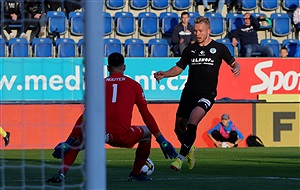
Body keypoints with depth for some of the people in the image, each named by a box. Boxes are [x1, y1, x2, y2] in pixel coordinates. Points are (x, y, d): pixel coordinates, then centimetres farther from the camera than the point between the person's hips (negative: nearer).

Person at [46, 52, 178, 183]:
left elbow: (85, 117, 11)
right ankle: (136, 174, 29)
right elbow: (146, 115, 12)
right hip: (124, 137, -1)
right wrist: (161, 140, 17)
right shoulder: (134, 85, 13)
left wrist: (68, 143, 12)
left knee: (77, 140, 28)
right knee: (147, 132, 29)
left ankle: (61, 174, 3)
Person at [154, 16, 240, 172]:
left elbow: (233, 63, 15)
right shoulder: (190, 49, 12)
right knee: (179, 128, 7)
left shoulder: (219, 48, 5)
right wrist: (164, 74, 0)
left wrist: (236, 69, -9)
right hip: (189, 93, 5)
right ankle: (190, 149, 38)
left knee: (192, 123, -25)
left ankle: (180, 158, -25)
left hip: (206, 94, -5)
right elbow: (179, 68, 17)